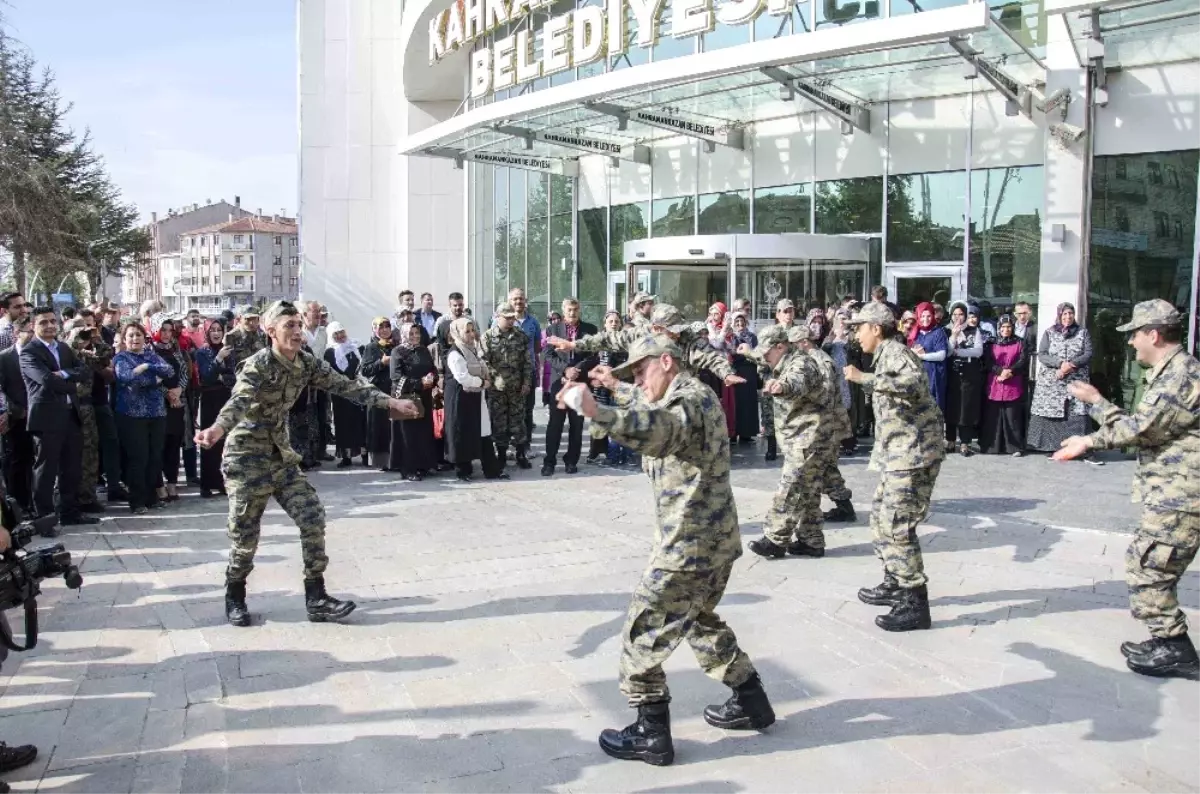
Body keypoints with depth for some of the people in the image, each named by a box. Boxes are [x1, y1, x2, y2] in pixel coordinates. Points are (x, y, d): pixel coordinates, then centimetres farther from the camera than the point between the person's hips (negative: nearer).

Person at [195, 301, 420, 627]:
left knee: (313, 518, -3)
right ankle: (235, 598, 26)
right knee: (246, 534, 1)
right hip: (247, 457, -6)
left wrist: (390, 402, -6)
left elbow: (345, 385, 0)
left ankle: (316, 599, 6)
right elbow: (239, 402, -38)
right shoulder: (258, 365, -21)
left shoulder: (306, 363, -1)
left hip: (281, 454, 6)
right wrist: (217, 429, -59)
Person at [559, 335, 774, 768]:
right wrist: (615, 385, 40)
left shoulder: (691, 398, -18)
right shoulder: (687, 394, 14)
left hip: (689, 543, -11)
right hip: (714, 537, 11)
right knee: (700, 619, 26)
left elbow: (658, 430, -42)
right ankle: (750, 701, 34)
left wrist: (595, 411, -54)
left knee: (643, 633, -1)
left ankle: (651, 732, 7)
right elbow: (651, 408, 39)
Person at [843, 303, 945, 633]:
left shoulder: (896, 351, -12)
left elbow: (915, 384, -33)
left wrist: (865, 378, -34)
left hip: (913, 453, -11)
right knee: (882, 517, 18)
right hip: (899, 454, 11)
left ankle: (916, 604, -5)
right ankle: (895, 583, 30)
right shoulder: (887, 355, 19)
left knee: (897, 525, -11)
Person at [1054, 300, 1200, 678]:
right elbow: (1144, 427, 20)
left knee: (1147, 571, -4)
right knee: (1141, 563, 16)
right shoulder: (1168, 373, 15)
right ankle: (1166, 640, 26)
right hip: (1169, 495, 11)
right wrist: (1089, 442, 16)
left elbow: (1138, 429, -21)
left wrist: (1095, 401, -10)